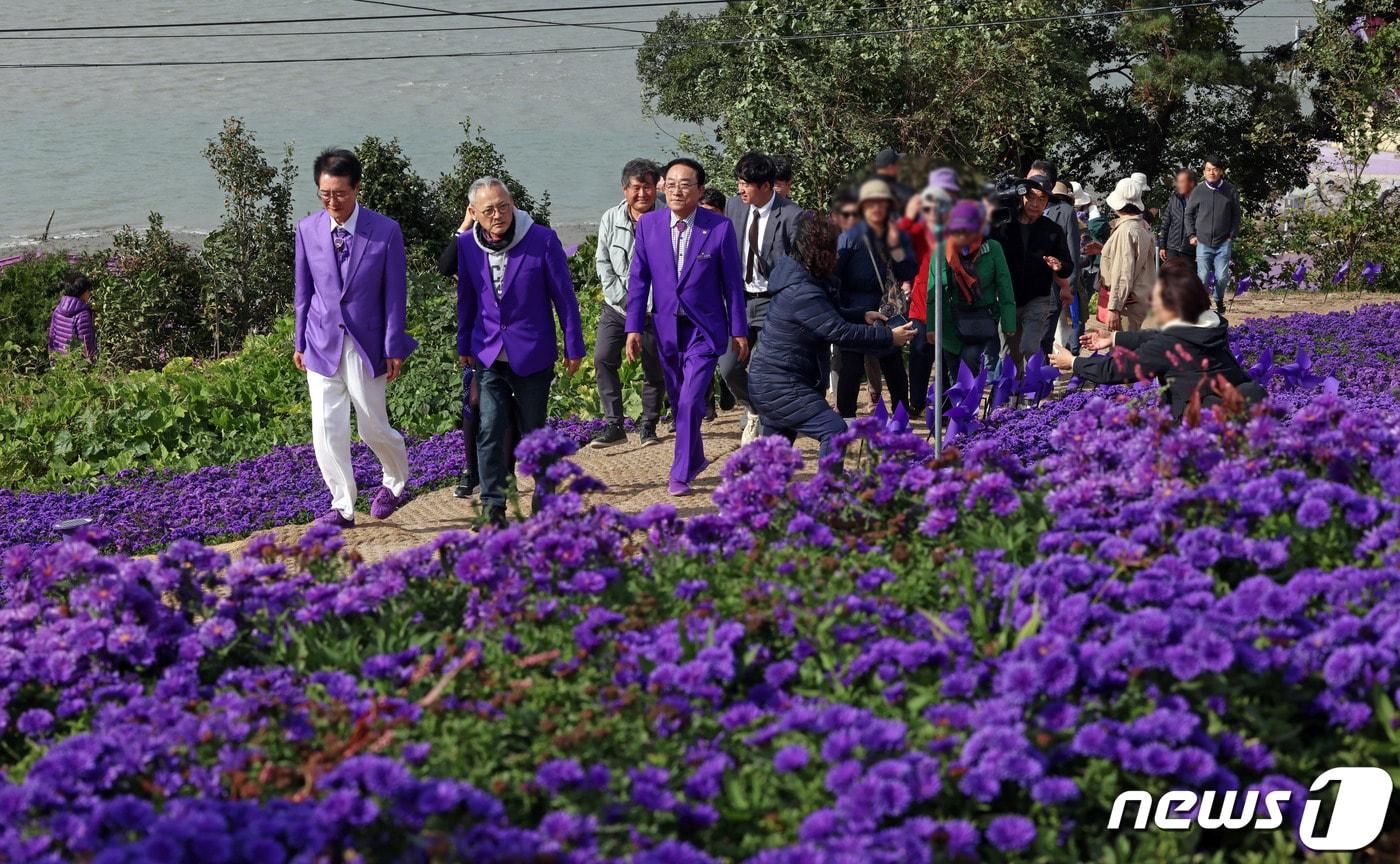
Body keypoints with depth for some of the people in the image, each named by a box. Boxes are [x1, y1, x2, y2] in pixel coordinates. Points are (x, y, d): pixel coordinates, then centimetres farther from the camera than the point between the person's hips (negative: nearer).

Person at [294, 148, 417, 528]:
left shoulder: (386, 232, -9)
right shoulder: (308, 230, 0)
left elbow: (395, 294, -4)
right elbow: (304, 290, 9)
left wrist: (393, 349, -6)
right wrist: (300, 342, 9)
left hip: (366, 345, -2)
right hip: (323, 344, 2)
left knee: (373, 428, 6)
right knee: (326, 430, -3)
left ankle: (396, 481, 35)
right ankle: (342, 506, 8)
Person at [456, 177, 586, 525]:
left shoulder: (543, 240, -10)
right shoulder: (467, 245, 0)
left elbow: (564, 295, -4)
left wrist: (574, 347, -1)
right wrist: (464, 346, 18)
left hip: (532, 356, -2)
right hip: (489, 356, 2)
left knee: (534, 433, 8)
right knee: (490, 432, -8)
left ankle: (546, 499, 25)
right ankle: (493, 507, -3)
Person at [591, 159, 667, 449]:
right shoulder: (611, 220, 0)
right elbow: (604, 265, 3)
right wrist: (625, 301, -7)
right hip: (616, 306, 2)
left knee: (655, 369, 3)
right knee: (603, 359, -10)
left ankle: (649, 426, 19)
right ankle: (614, 425, -6)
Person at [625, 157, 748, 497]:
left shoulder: (720, 227, -8)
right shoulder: (648, 224, -1)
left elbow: (732, 282, -2)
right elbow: (638, 279, 3)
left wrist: (739, 330, 1)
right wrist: (634, 328, -1)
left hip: (704, 329, -3)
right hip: (666, 327, 3)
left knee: (690, 402, -13)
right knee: (678, 402, 14)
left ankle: (681, 474, -3)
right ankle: (695, 459, 34)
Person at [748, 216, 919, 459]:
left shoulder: (799, 280, 11)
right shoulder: (803, 293, -22)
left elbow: (828, 317, 26)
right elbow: (840, 332, -25)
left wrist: (862, 317, 16)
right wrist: (889, 337, -18)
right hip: (781, 386, -11)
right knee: (834, 430, -18)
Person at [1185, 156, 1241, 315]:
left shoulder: (1230, 191, 2)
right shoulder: (1198, 191, 3)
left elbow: (1236, 215, 9)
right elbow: (1189, 214, 12)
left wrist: (1232, 235, 2)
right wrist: (1191, 235, 5)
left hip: (1223, 243, 0)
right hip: (1203, 242, 0)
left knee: (1222, 276, -1)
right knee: (1203, 277, -6)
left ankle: (1219, 301, 23)